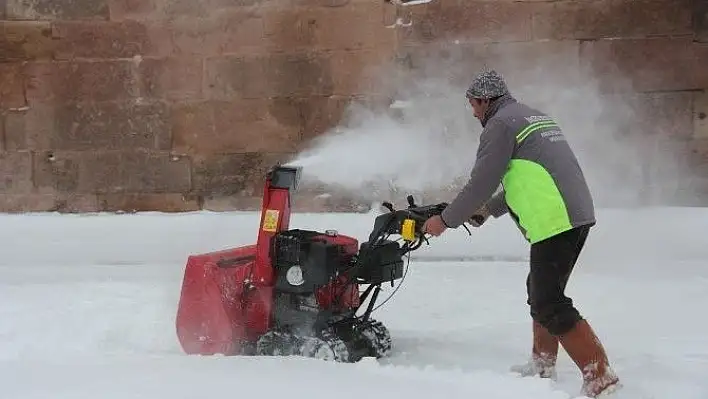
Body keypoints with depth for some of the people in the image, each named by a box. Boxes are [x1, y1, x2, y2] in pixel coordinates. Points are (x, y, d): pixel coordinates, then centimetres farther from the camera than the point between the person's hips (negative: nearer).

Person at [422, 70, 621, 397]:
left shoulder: (500, 124, -5)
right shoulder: (534, 117, 25)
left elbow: (481, 182, -8)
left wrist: (446, 220, 3)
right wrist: (488, 209, 34)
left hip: (553, 221, -10)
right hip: (578, 214, 10)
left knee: (548, 304, -9)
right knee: (541, 291, 21)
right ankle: (542, 364, 29)